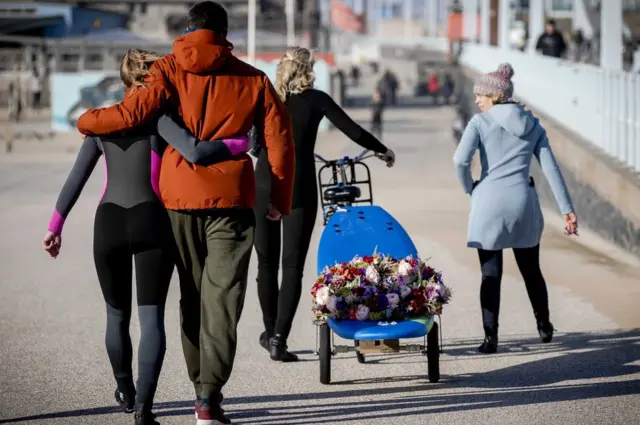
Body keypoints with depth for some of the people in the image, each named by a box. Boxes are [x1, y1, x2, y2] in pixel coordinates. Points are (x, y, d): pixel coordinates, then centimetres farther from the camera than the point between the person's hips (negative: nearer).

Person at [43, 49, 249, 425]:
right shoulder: (157, 117, -3)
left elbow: (76, 178, 13)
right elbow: (196, 153, -19)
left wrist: (56, 225, 18)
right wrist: (240, 144, -6)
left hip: (108, 224, 4)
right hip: (151, 222, -4)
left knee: (117, 315, 21)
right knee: (151, 316, -3)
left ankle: (126, 391, 38)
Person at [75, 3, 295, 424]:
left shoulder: (169, 70, 3)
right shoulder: (253, 80, 7)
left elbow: (133, 113, -10)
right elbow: (280, 140, 4)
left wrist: (86, 121, 9)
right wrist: (281, 200, 15)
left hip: (180, 198, 1)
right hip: (231, 199, -1)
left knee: (193, 297, 15)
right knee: (222, 298, -3)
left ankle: (203, 387, 17)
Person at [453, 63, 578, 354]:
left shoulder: (481, 122, -3)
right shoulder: (533, 125, 9)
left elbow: (460, 160, -15)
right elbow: (551, 169, 5)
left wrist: (470, 189, 2)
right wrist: (567, 210, 4)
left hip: (489, 202, -3)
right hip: (523, 202, 3)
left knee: (491, 274, 3)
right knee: (531, 270, 20)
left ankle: (491, 338, -1)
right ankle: (544, 327, 31)